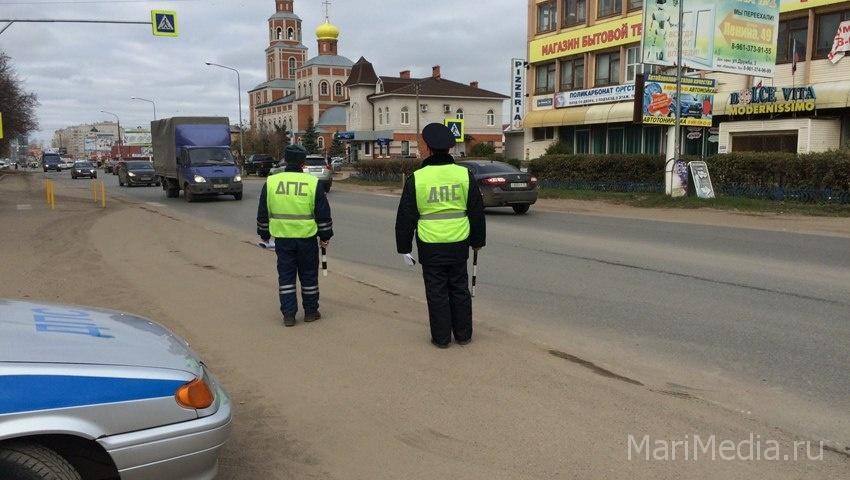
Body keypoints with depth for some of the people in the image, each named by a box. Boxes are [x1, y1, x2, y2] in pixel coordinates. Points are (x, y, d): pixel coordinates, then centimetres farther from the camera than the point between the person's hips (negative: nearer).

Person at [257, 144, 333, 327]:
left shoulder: (271, 182, -1)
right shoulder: (313, 183, -6)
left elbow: (262, 213, 6)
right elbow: (323, 214, -2)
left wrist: (264, 234, 18)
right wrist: (325, 236, 9)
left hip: (282, 238, 1)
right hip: (307, 238, -1)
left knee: (286, 276, 9)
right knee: (309, 275, 12)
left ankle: (288, 314, 9)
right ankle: (311, 312, 20)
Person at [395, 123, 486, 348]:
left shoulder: (416, 178, -6)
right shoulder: (464, 174, -2)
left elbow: (406, 217, -2)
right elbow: (477, 212, 5)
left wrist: (404, 247, 7)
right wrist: (478, 241, 17)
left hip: (430, 246, -2)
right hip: (459, 244, 2)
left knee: (437, 291, 8)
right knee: (459, 289, 14)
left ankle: (441, 337, 14)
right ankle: (463, 334, 23)